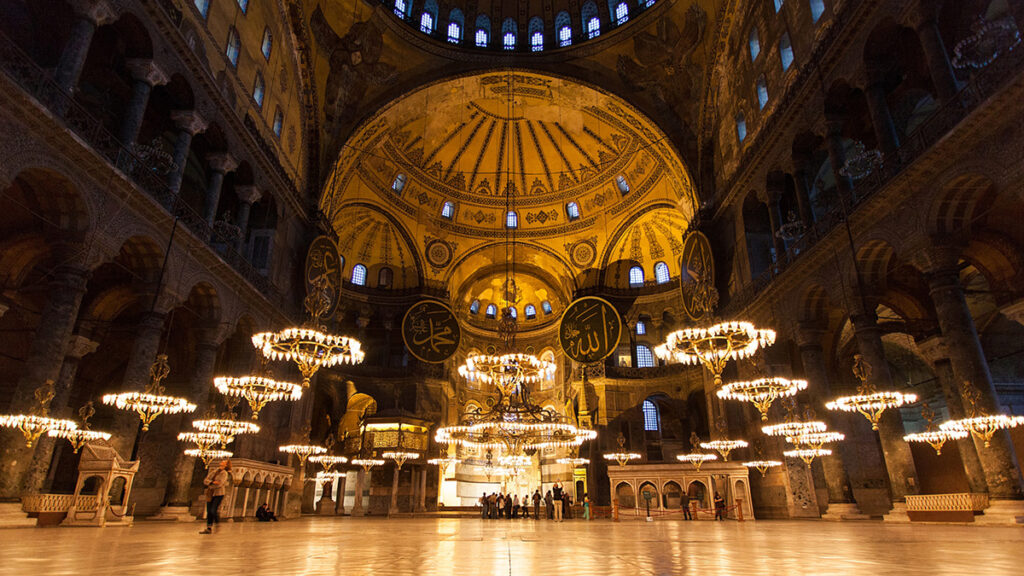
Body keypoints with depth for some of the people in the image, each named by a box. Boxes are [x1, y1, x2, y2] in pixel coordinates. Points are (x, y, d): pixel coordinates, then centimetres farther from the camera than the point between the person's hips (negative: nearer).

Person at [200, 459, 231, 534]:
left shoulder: (224, 473, -5)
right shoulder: (213, 471, 13)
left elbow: (220, 484, -17)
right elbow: (205, 481, 4)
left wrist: (210, 486, -4)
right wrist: (212, 482, -16)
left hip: (218, 494, -6)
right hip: (210, 494, 6)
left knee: (213, 510, -14)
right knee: (209, 511, 4)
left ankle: (217, 523, 11)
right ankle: (209, 529, 11)